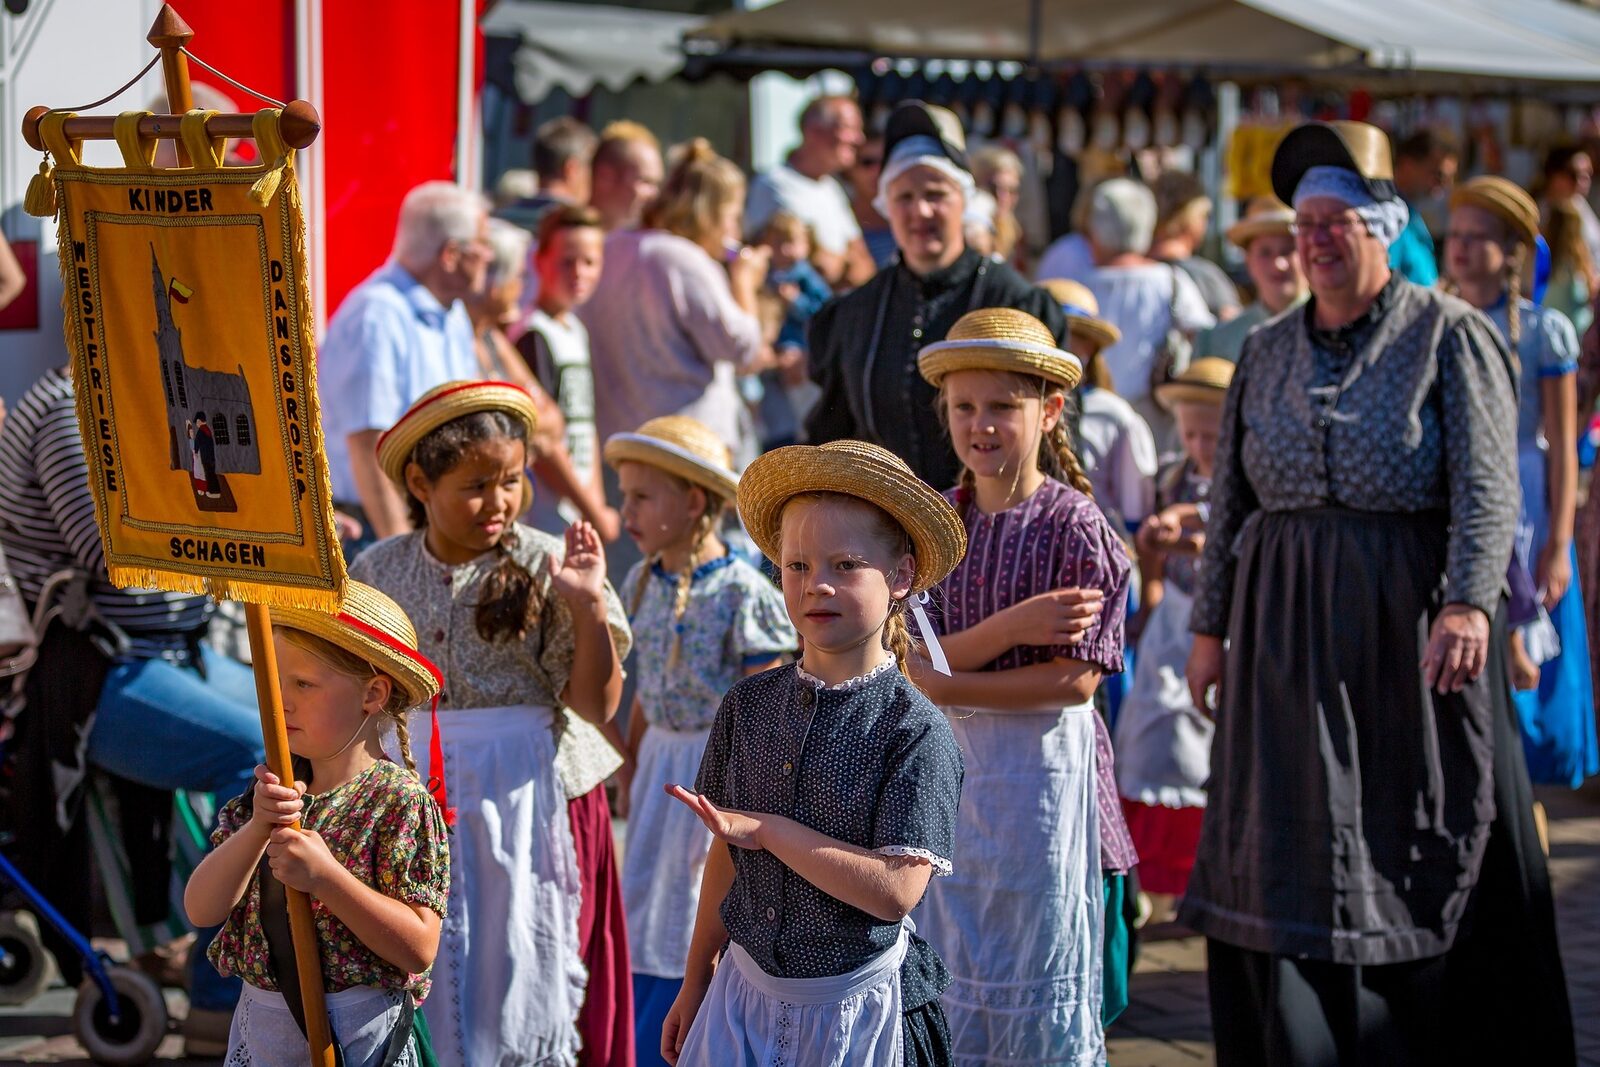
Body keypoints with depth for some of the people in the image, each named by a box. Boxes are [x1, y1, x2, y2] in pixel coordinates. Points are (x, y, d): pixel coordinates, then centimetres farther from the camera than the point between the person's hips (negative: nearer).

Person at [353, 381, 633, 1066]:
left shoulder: (545, 566, -7)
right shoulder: (379, 572, 3)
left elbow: (596, 706, -11)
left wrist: (587, 606, -21)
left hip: (527, 799, -3)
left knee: (520, 979, 3)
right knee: (422, 983, 8)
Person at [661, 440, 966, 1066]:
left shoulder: (915, 732, -14)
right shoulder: (748, 706, 1)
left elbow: (895, 890, -22)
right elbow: (727, 854, 10)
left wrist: (769, 829, -20)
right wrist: (696, 982, 13)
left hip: (856, 1006, -4)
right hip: (746, 986, 4)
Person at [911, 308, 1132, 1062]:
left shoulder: (1075, 527, -10)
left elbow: (1075, 680, -16)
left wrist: (944, 687, -14)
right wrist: (1009, 627, -21)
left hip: (1040, 765, -5)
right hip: (947, 766, 5)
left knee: (1038, 965, 4)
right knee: (951, 964, 11)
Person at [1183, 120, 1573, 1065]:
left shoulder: (1448, 334, -3)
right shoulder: (1268, 353, 11)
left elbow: (1488, 486, -12)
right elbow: (1231, 500, 14)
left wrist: (1468, 605, -24)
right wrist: (1210, 624, 10)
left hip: (1409, 625, -4)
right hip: (1288, 633, 4)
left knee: (1428, 863, 3)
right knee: (1291, 862, 5)